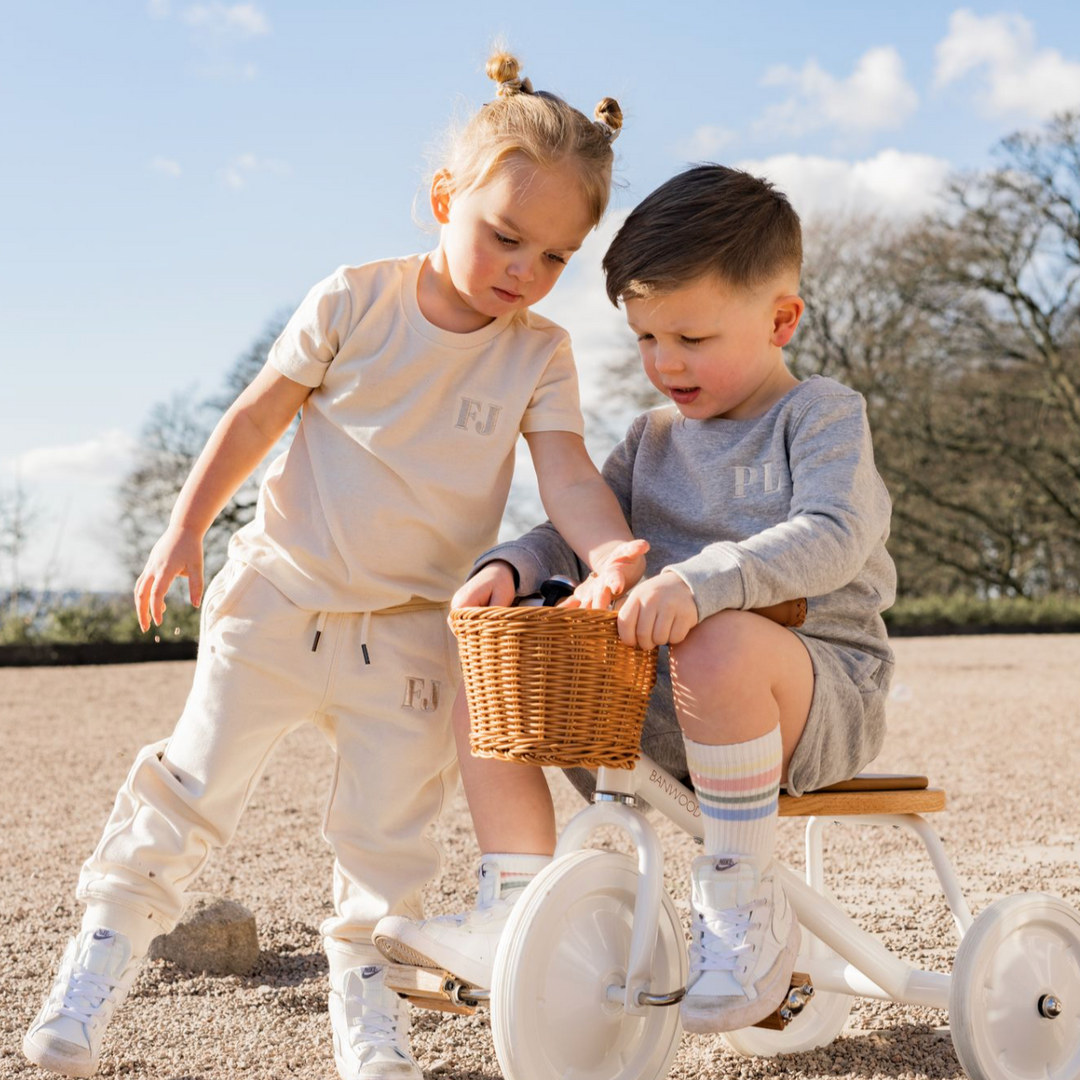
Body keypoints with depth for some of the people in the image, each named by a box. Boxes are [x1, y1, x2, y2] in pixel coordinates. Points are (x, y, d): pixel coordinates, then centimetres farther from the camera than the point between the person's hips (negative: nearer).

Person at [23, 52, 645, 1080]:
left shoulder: (539, 354, -5)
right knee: (194, 781, 3)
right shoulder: (357, 301, -9)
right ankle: (106, 945, 20)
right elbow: (257, 416, -2)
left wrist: (617, 553, -36)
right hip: (281, 592, -1)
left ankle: (363, 990, 23)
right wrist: (184, 529, -6)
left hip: (409, 630, 1)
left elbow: (568, 475, -16)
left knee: (387, 828, 4)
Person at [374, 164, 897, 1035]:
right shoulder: (655, 439, 17)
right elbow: (581, 530, 18)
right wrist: (510, 567, -5)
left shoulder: (822, 415, -4)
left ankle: (747, 909, -25)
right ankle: (519, 914, -7)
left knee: (722, 643, -41)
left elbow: (833, 538, -21)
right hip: (651, 704, 7)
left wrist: (703, 581, -38)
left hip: (817, 688, -6)